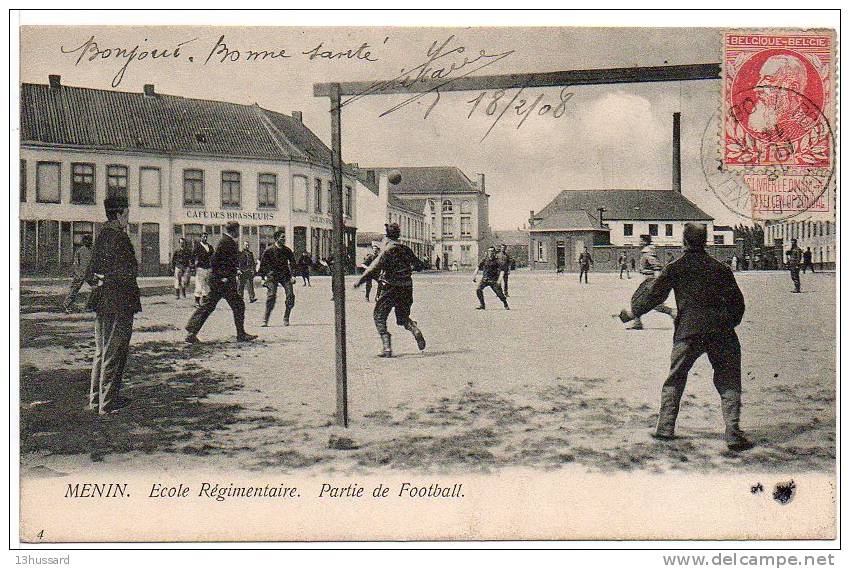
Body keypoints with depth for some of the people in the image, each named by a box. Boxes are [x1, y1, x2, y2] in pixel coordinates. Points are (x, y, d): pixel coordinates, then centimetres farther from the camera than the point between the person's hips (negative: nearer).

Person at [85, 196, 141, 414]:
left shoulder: (101, 235, 14)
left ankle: (96, 398, 26)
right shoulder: (119, 237, -15)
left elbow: (90, 272, 18)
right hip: (119, 301, -9)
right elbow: (130, 271, -20)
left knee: (101, 351, 17)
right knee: (114, 352, -2)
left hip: (101, 301, 9)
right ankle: (108, 403, 4)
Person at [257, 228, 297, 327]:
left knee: (290, 295, -8)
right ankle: (265, 320, -5)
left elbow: (292, 263, 10)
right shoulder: (269, 250, -4)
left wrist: (293, 275, -1)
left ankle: (286, 319, 6)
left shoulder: (287, 250, 5)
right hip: (272, 276, -3)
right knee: (271, 296, -14)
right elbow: (262, 264, 1)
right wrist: (263, 278, -1)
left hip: (285, 275, 3)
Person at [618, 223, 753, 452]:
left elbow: (654, 296, 9)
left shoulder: (674, 268, 7)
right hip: (720, 330, 1)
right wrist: (731, 323, 27)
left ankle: (665, 428, 16)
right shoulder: (720, 268, 12)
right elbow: (737, 300, 12)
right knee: (728, 382, 5)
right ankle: (733, 433, -5)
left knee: (675, 379, 13)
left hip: (687, 331, -1)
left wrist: (633, 310, 26)